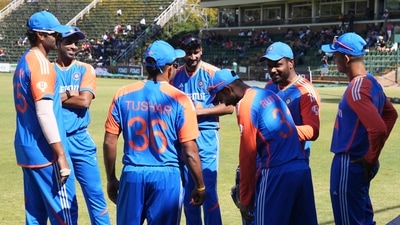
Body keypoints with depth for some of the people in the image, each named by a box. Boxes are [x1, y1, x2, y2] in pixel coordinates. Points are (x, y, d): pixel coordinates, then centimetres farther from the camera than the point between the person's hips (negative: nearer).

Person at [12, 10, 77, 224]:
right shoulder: (41, 63, -14)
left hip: (26, 149, 10)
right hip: (45, 151, -10)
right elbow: (44, 112, -21)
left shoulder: (23, 62, 15)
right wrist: (61, 155, -21)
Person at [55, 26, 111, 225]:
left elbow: (85, 101, -9)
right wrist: (70, 96, -9)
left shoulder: (86, 70, 5)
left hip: (80, 140, 0)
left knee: (94, 193, 1)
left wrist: (59, 98, -3)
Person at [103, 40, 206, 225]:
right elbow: (189, 152, -10)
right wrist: (200, 186, 2)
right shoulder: (179, 100, -9)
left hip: (132, 175, 3)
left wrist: (111, 179, 14)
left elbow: (109, 142, 2)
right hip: (166, 176, -3)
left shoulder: (123, 95, 1)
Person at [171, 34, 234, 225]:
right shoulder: (176, 75, 7)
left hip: (205, 137, -4)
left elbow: (228, 107, -7)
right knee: (187, 191, 13)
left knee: (208, 190, -6)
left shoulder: (213, 73, -6)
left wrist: (201, 111, -16)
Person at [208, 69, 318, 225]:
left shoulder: (245, 105, -7)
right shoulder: (269, 94, 17)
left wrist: (245, 199, -2)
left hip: (276, 174, -8)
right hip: (303, 169, 8)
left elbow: (247, 154, -8)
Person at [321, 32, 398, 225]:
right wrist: (372, 153, 17)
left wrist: (370, 159, -16)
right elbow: (391, 114, 21)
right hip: (360, 164, 10)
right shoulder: (372, 83, 8)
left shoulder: (356, 89, -22)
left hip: (349, 165, -10)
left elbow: (378, 128, -30)